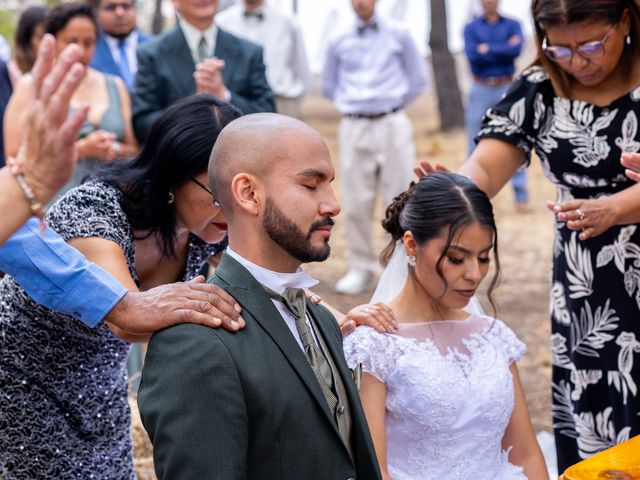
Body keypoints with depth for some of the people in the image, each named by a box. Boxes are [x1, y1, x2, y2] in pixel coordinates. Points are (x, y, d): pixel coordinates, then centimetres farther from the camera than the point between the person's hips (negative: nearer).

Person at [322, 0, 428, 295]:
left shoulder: (398, 36, 5)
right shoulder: (338, 42, 10)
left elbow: (418, 79, 8)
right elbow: (328, 85, 19)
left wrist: (393, 106, 5)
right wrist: (349, 104, 8)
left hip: (392, 125, -2)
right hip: (353, 126, 2)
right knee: (356, 202, 1)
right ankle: (361, 269, 9)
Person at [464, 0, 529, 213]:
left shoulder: (512, 25, 7)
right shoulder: (471, 28, 6)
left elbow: (517, 49, -11)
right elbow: (472, 55, -9)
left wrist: (488, 49, -10)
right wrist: (503, 49, -10)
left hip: (507, 89, -1)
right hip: (481, 90, 1)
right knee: (476, 146, 3)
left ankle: (521, 195, -1)